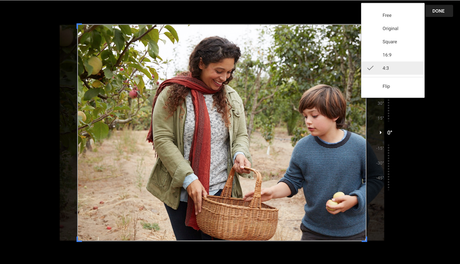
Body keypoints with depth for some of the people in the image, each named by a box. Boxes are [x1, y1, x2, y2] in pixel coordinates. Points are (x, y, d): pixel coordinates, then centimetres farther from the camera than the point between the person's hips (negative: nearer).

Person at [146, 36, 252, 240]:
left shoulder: (231, 98, 7)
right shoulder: (173, 94, -6)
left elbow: (241, 135, 12)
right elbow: (162, 140, -10)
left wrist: (240, 154, -12)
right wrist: (189, 179, -17)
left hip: (219, 191, 2)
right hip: (180, 192, -2)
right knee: (187, 236, 11)